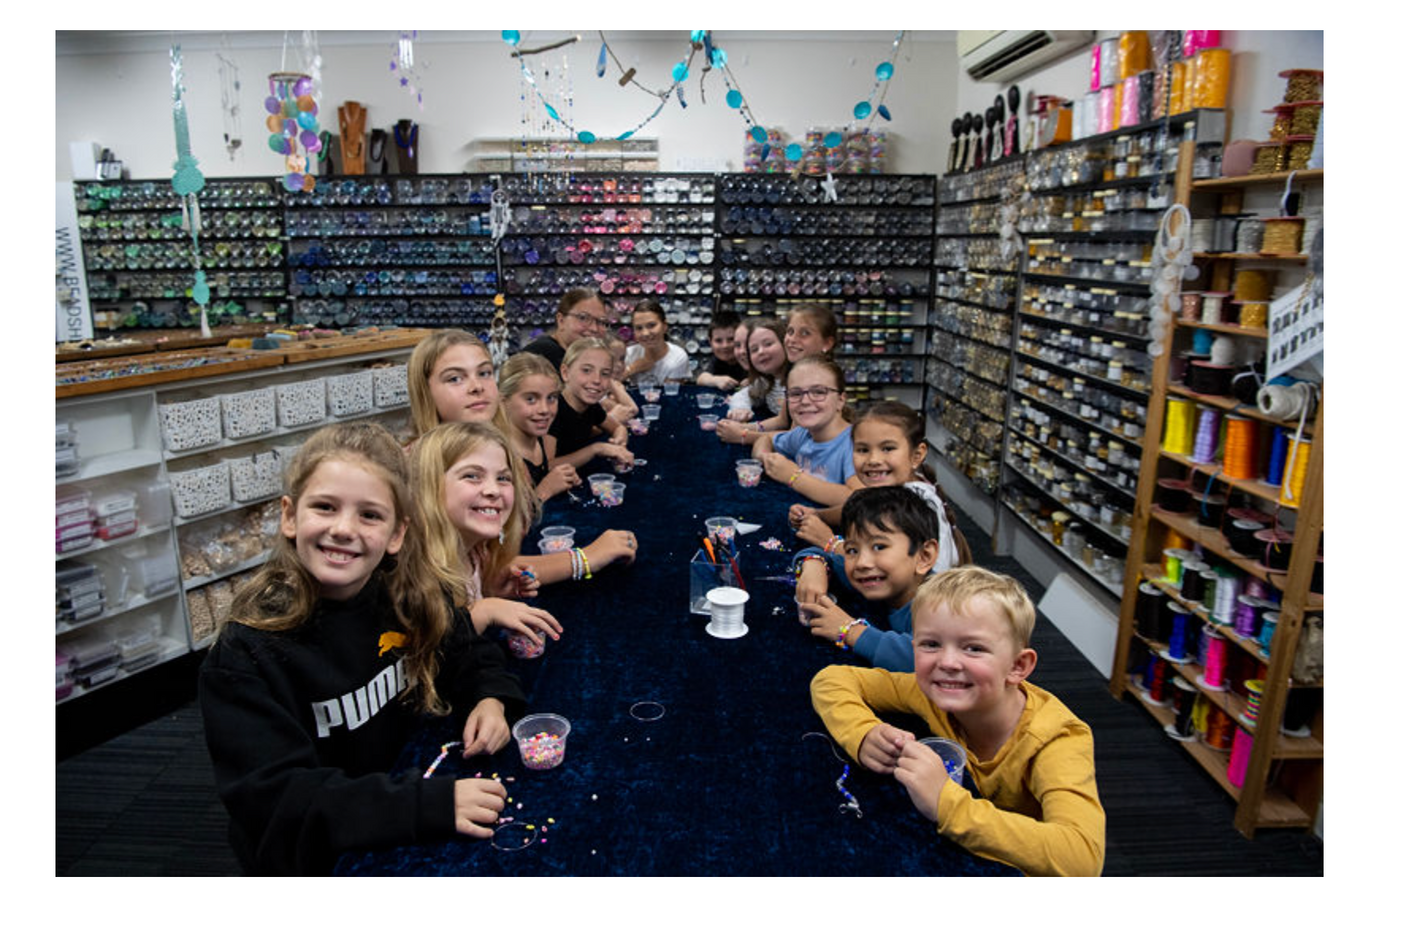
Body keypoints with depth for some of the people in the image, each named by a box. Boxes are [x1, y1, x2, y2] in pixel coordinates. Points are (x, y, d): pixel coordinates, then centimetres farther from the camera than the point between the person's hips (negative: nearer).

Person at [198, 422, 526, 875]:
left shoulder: (413, 598, -6)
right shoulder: (245, 655, -19)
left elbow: (469, 657, 12)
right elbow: (276, 802, -25)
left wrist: (491, 700, -10)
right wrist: (432, 805, -34)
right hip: (322, 861, -2)